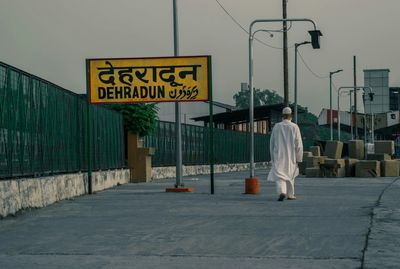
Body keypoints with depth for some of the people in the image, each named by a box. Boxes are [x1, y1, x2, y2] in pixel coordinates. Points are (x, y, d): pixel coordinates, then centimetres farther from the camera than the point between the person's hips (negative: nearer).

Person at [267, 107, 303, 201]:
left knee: (279, 175, -6)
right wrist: (299, 158, 2)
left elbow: (272, 143, 6)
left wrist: (272, 157, 15)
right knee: (290, 175, 18)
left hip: (279, 156, -1)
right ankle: (290, 195, 27)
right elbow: (299, 144, -6)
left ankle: (282, 192, -29)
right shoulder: (294, 127, -5)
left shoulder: (276, 127, 0)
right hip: (291, 156, 1)